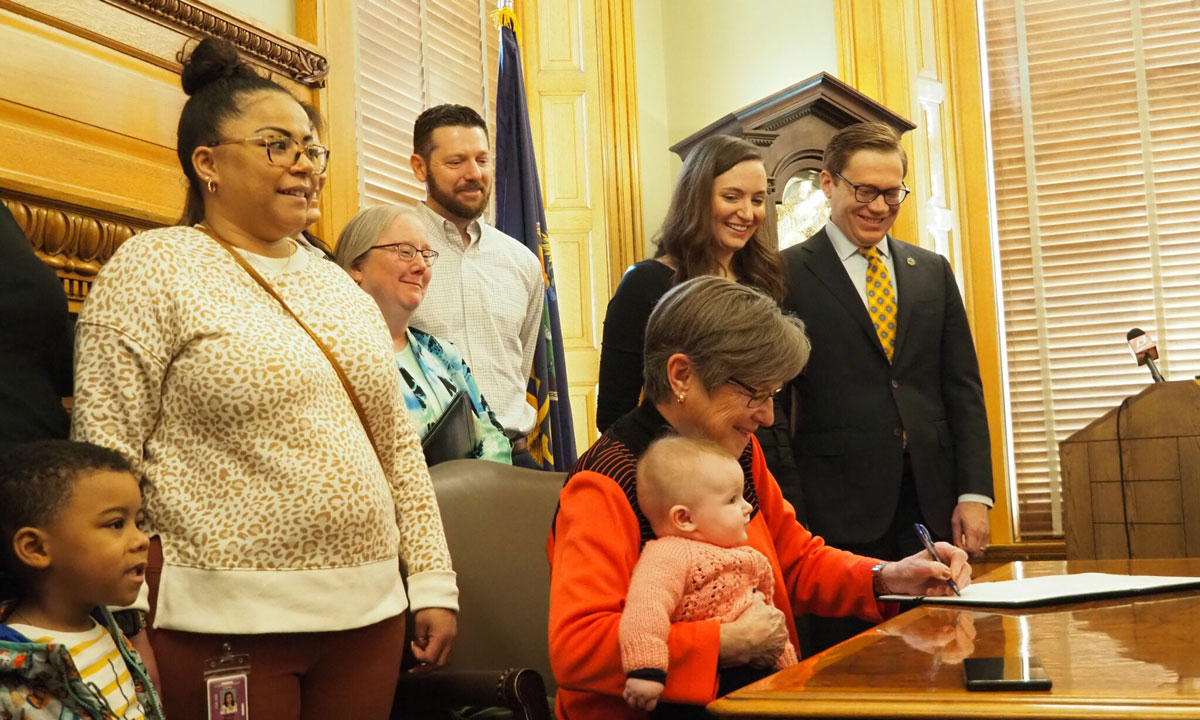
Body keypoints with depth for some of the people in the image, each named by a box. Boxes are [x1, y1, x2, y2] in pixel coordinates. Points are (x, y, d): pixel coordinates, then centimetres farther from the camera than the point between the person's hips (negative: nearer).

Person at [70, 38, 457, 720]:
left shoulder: (341, 287, 15)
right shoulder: (154, 270, -3)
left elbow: (400, 448, 16)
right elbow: (106, 452, -9)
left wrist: (434, 584, 11)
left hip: (368, 614, 6)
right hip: (223, 626, -5)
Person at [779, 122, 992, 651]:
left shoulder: (932, 271, 15)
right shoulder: (789, 275, 0)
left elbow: (963, 388, 13)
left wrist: (974, 494, 4)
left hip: (933, 509, 4)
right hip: (839, 514, -4)